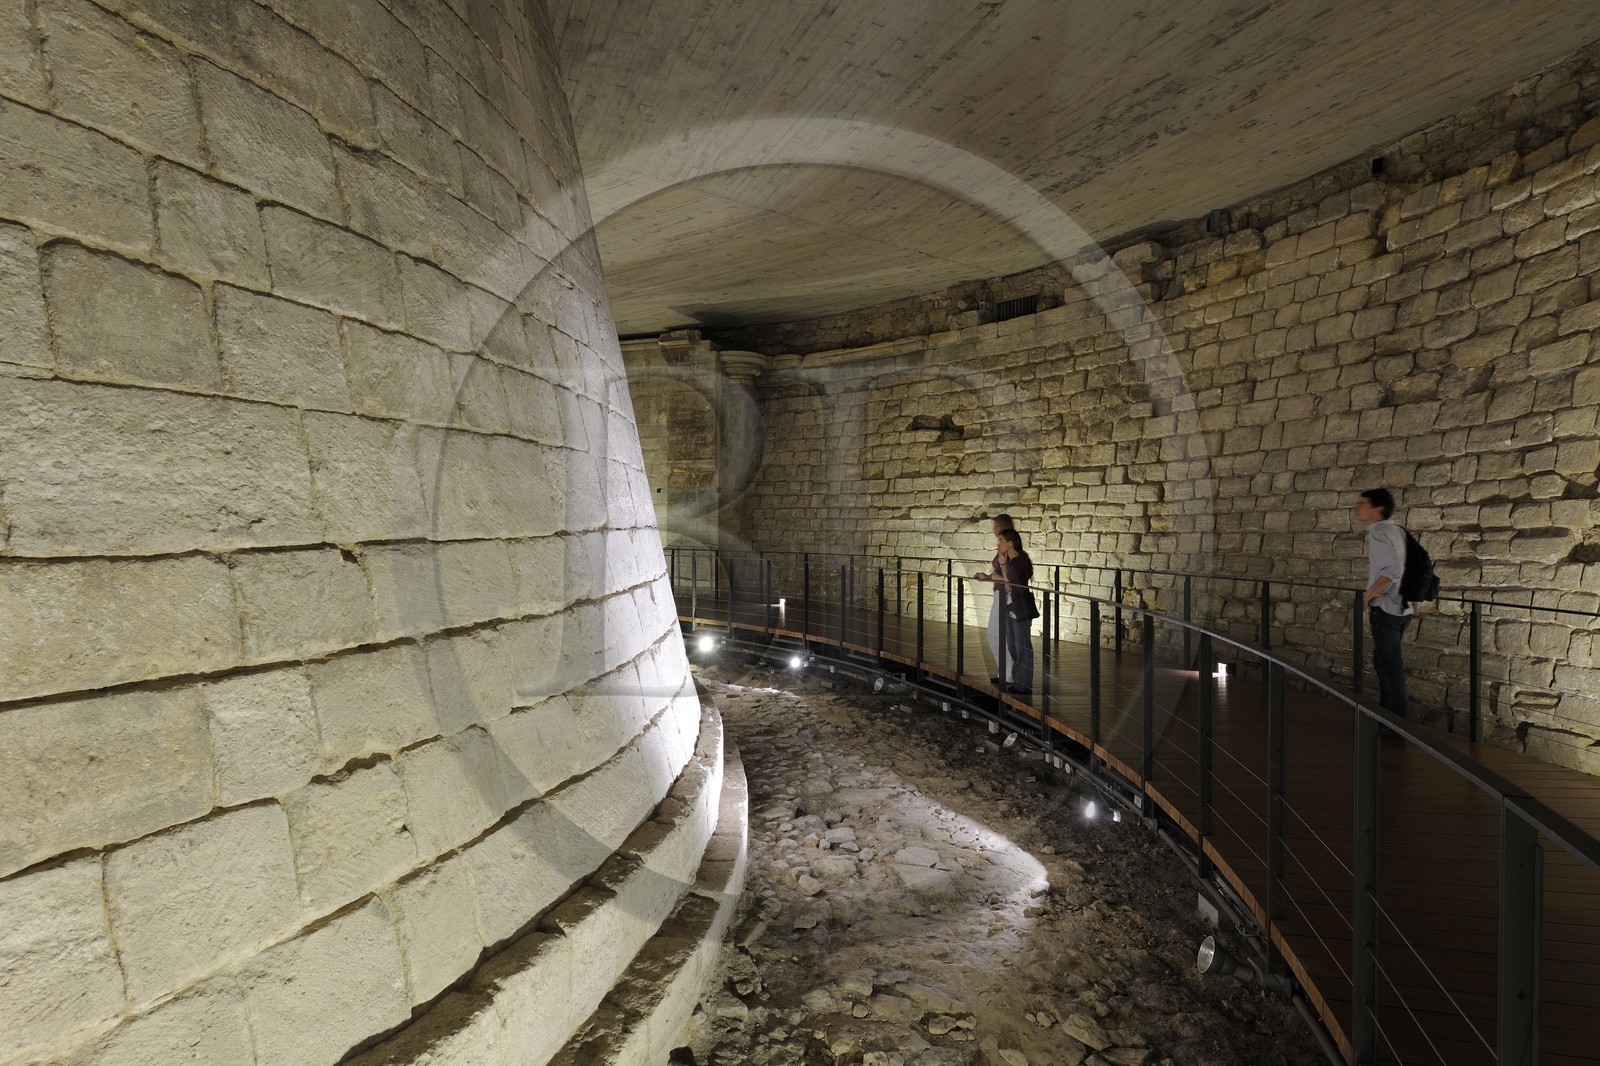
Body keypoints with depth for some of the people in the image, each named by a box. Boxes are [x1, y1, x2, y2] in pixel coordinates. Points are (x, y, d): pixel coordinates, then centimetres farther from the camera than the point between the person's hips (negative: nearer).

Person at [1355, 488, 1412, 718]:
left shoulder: (1378, 533, -16)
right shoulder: (1396, 531, 11)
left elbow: (1393, 568, -28)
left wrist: (1372, 591, -16)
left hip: (1384, 608, -9)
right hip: (1402, 607, 9)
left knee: (1390, 665, -2)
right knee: (1383, 662, 19)